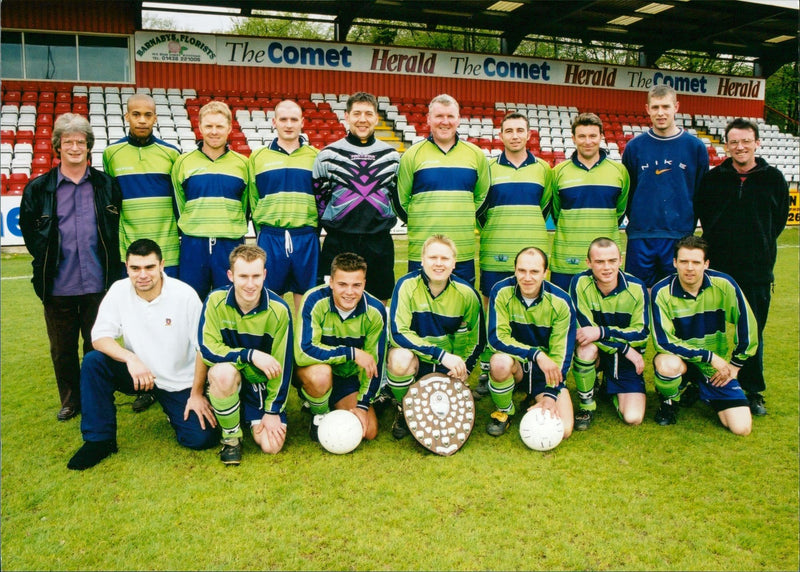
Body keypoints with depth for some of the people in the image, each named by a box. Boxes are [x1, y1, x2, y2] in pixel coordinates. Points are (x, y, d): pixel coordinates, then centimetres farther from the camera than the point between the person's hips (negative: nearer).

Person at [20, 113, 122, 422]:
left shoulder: (107, 185, 5)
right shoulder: (38, 188, 3)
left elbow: (118, 228, 13)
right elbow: (28, 231, 13)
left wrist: (111, 264, 7)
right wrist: (46, 259, 6)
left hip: (97, 283, 0)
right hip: (58, 285, 1)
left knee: (97, 346, 9)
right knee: (62, 348, 11)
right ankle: (70, 401, 28)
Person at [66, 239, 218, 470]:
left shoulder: (185, 295, -18)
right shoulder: (119, 291, -10)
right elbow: (100, 336, -14)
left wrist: (197, 394, -10)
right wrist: (130, 358, -33)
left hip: (180, 383, -2)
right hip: (138, 373, 2)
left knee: (201, 438, -17)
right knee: (93, 362, -23)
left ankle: (173, 410, 19)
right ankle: (99, 440, -7)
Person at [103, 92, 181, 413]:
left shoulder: (170, 153, 5)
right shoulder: (112, 154, 7)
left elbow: (181, 200, 10)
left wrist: (184, 237, 7)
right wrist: (112, 243, 8)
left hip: (167, 249, -1)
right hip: (128, 250, 1)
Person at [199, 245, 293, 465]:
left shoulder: (278, 309, -17)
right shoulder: (216, 300, -17)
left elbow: (282, 364, -10)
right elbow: (207, 349, -21)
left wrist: (273, 411, -8)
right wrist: (251, 355, -32)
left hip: (262, 382, 1)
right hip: (228, 378, -1)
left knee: (271, 446, -12)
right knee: (223, 371, -37)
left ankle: (251, 415, 24)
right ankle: (231, 436, -9)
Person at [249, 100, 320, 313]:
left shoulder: (315, 156, 6)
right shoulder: (258, 157, 7)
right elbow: (253, 199, 10)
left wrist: (312, 229, 4)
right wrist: (263, 231, 4)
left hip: (306, 238, 0)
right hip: (270, 238, 0)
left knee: (305, 296, 7)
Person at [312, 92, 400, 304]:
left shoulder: (391, 156, 8)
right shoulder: (328, 155, 2)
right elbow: (317, 196, 6)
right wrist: (322, 226, 3)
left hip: (380, 242, 2)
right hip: (338, 243, -1)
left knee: (379, 302, 9)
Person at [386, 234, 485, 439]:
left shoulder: (466, 293, -9)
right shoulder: (407, 285, -17)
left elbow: (476, 338, 5)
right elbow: (398, 333, -24)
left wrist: (462, 370, -8)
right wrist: (442, 354, -31)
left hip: (448, 364, 2)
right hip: (414, 357, -2)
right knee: (400, 359, -36)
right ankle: (403, 410, -5)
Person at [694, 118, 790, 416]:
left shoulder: (773, 178, 2)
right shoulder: (713, 178, 1)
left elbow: (779, 218, 13)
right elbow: (701, 213, 13)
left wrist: (761, 244, 10)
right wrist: (717, 242, 8)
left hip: (757, 269, 0)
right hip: (717, 268, 0)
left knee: (753, 334, 7)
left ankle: (753, 392, 20)